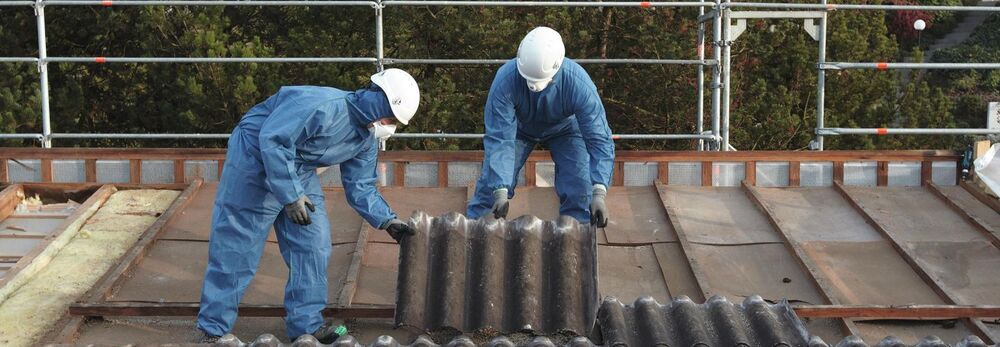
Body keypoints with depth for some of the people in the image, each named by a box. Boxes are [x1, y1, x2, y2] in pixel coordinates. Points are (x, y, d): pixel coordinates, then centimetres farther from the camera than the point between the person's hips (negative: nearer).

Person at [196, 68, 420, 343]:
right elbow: (272, 139, -33)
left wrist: (387, 221, -8)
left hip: (300, 171, 9)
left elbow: (360, 187, 5)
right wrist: (290, 196, -33)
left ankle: (306, 325, 12)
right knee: (235, 248, -4)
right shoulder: (322, 105, -30)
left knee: (313, 244, 2)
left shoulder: (367, 138, 0)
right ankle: (214, 330, 7)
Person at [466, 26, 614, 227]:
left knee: (579, 190, -15)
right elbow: (499, 139, -37)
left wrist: (599, 194, -47)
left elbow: (599, 139, -35)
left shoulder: (579, 85, -38)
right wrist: (501, 192, -47)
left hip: (564, 129, 0)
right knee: (491, 183, -11)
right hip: (519, 128, 0)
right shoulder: (505, 80, -39)